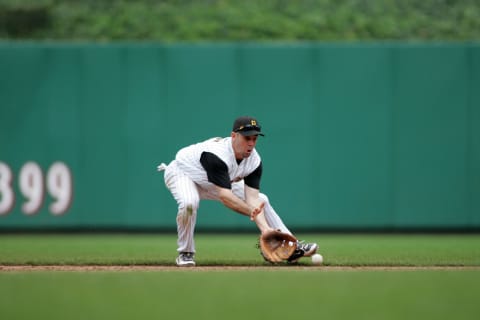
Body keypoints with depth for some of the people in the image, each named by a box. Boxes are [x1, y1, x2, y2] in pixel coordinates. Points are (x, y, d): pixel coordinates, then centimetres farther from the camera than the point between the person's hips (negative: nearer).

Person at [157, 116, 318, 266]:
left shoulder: (254, 160, -20)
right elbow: (224, 196, -48)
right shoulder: (216, 154, -42)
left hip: (218, 182, 7)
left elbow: (252, 198, -25)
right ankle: (185, 253, -17)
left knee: (261, 200, 1)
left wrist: (264, 227, -40)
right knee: (189, 203, -39)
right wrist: (251, 212, -61)